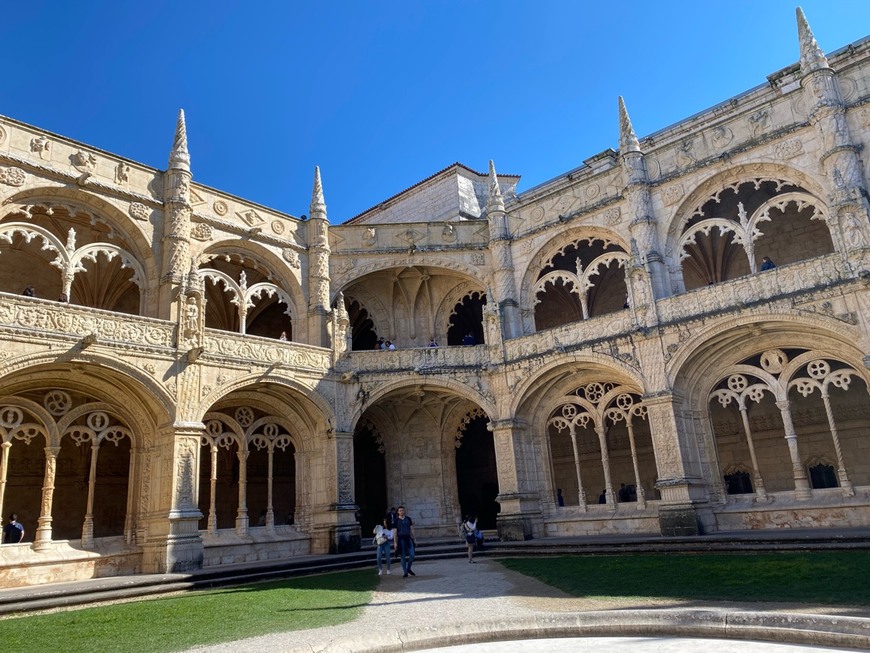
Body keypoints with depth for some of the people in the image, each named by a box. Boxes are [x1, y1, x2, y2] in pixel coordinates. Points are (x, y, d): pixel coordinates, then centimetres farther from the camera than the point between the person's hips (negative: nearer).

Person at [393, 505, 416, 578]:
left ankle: (408, 569, 16)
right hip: (401, 539, -2)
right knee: (403, 557, 2)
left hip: (408, 538, 2)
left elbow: (411, 529, 11)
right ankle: (405, 572, 11)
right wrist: (395, 542, -7)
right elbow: (395, 532, -2)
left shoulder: (408, 519, 7)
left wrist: (414, 539, 9)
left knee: (412, 555, -6)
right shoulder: (396, 520, -1)